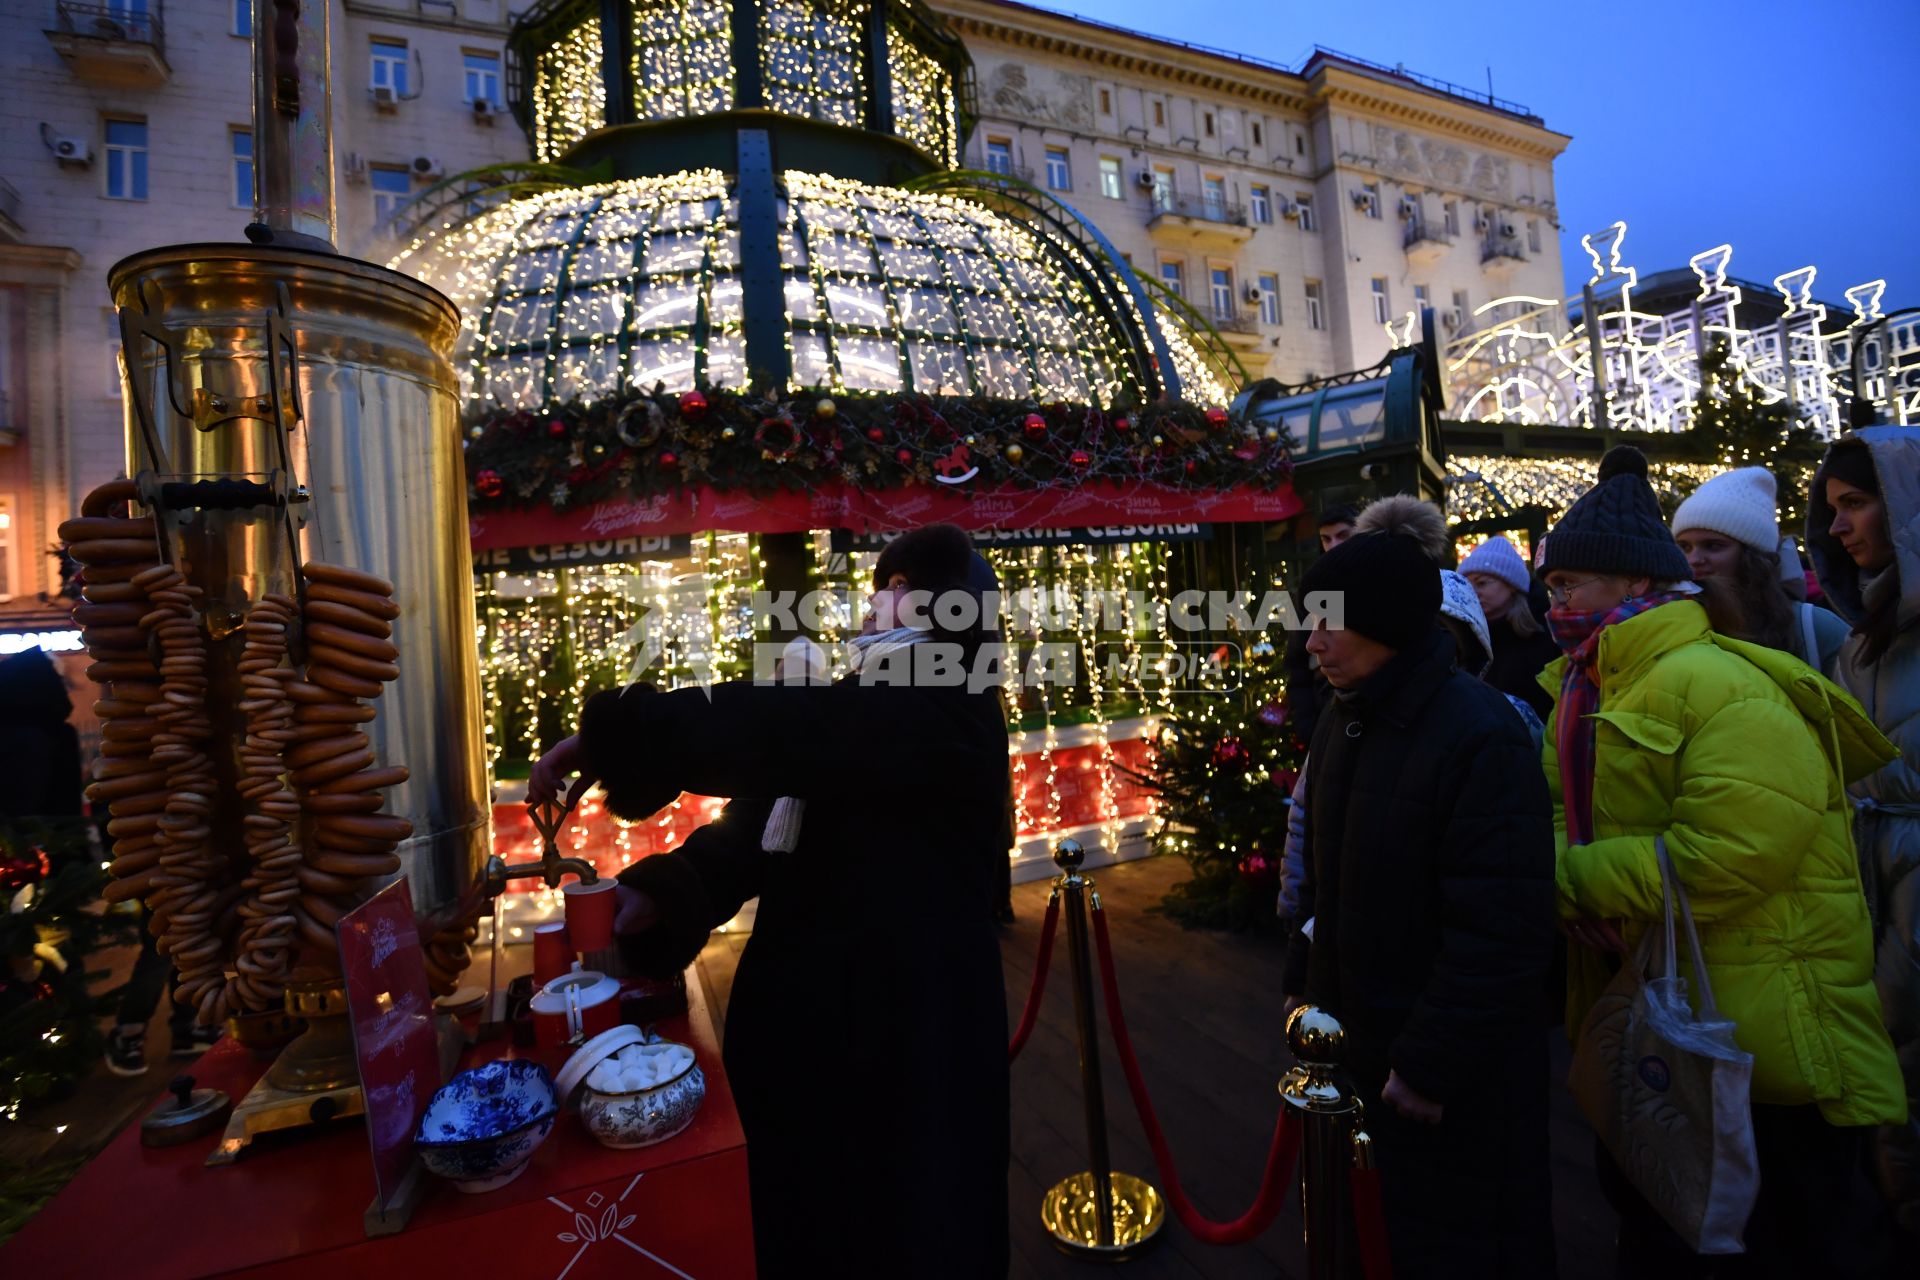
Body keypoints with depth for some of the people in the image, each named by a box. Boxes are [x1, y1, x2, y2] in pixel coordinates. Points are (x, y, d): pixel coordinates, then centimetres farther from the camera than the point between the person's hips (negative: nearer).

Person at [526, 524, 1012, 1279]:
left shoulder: (943, 710, -20)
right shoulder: (864, 716, 8)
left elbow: (769, 729, -33)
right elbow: (757, 824, 0)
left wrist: (602, 739, -27)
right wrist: (656, 892, -15)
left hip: (902, 1045, -7)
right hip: (814, 1028, 8)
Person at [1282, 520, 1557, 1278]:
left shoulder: (1479, 736, -24)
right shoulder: (1343, 718, 2)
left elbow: (1500, 932, -24)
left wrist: (1433, 1062, -19)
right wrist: (1303, 981, 11)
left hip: (1452, 1075, -7)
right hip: (1359, 1043, 7)